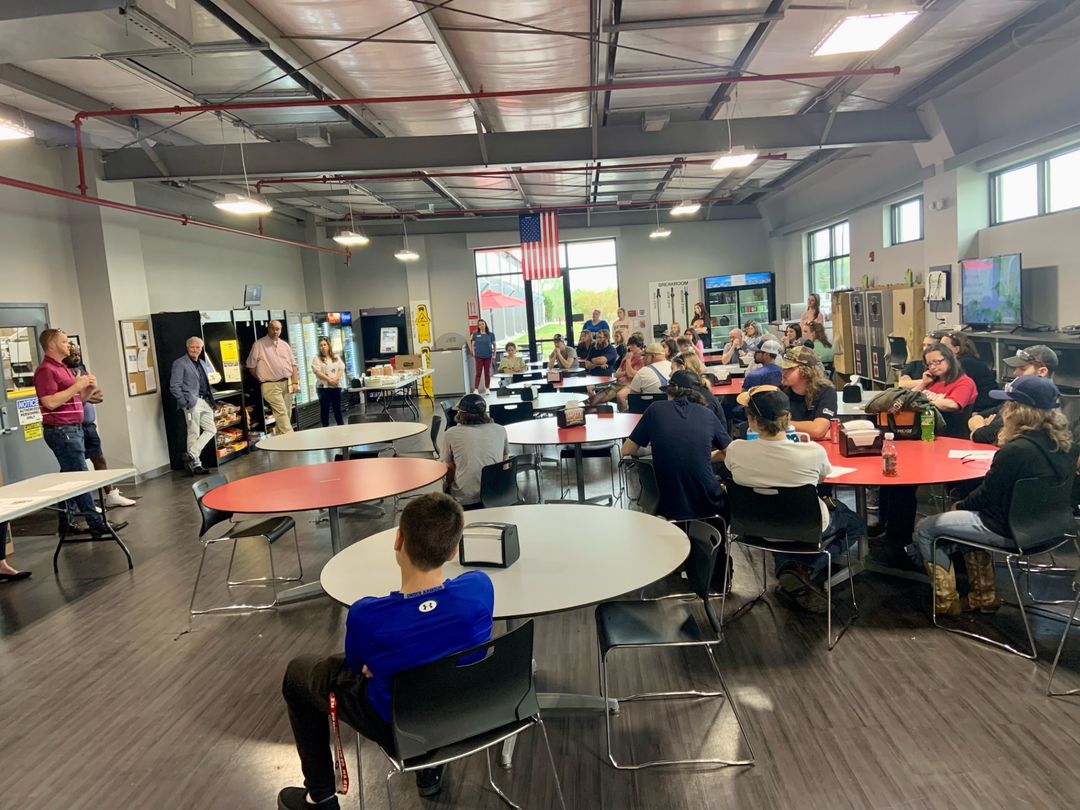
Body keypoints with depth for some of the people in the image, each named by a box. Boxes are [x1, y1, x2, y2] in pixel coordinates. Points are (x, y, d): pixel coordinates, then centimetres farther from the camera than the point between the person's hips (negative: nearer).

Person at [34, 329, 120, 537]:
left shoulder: (63, 368, 19)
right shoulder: (45, 370, -12)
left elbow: (74, 399, 23)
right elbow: (50, 402, -22)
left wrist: (87, 387, 5)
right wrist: (77, 385, -19)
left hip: (73, 429, 10)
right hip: (61, 431, -10)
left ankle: (66, 524, 18)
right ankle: (97, 524, -6)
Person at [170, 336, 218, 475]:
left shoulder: (203, 363, 19)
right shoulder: (180, 363, -2)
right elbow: (174, 386, -8)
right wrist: (185, 402, -14)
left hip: (205, 402, 7)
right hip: (192, 402, -7)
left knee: (210, 430, 2)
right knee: (194, 433, -4)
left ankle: (191, 455, 3)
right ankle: (195, 464, 0)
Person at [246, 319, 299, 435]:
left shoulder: (285, 345, 13)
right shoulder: (259, 345, -2)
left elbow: (293, 364, 13)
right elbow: (251, 366, 1)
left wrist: (295, 382, 5)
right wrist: (263, 379, 3)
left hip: (287, 383, 6)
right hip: (271, 386, -6)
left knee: (287, 414, 6)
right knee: (281, 413, -14)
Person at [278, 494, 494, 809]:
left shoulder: (365, 615, -31)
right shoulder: (480, 587, -25)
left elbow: (358, 667, -7)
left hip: (400, 728, -3)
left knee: (297, 672, 19)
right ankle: (430, 768, 42)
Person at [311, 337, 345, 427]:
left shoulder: (336, 357, 13)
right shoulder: (316, 359, 2)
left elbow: (341, 369, 5)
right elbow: (317, 372, -9)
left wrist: (335, 378, -13)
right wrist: (329, 379, -18)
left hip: (336, 386, 3)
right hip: (323, 387, -3)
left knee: (337, 407, 7)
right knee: (325, 409, 0)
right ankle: (326, 428, 4)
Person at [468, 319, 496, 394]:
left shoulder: (490, 334, 2)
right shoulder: (475, 334, 2)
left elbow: (494, 344, 8)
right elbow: (472, 344, 5)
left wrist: (494, 353, 2)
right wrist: (473, 353, -3)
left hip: (488, 356, 1)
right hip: (478, 356, -1)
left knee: (487, 373, 7)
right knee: (478, 373, -3)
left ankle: (487, 389, 15)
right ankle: (476, 389, -2)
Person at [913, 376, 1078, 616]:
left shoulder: (1016, 451, -29)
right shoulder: (1065, 442, -2)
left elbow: (986, 495, -17)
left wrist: (960, 506, 2)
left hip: (1011, 531, -9)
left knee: (925, 530, 4)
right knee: (970, 516, 32)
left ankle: (946, 602, 18)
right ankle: (983, 597, 32)